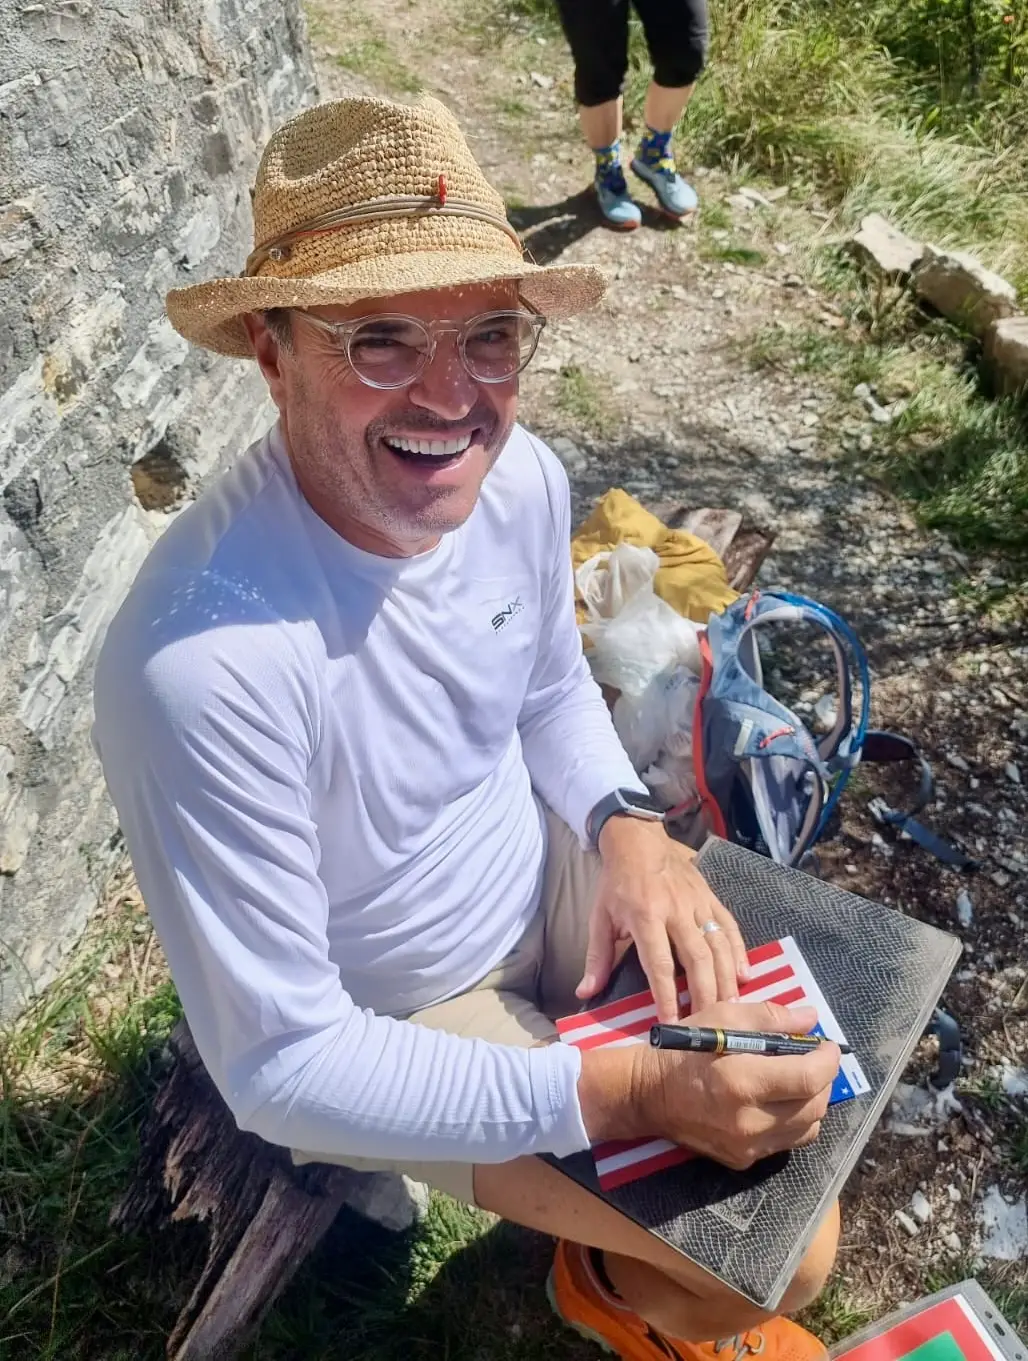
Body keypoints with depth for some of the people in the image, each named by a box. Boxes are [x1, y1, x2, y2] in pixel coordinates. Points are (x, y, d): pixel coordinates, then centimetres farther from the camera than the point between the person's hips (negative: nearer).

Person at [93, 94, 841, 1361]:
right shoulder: (201, 663, -37)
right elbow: (278, 1067, -27)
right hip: (401, 1023, -5)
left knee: (812, 1065, 9)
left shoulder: (520, 476, -16)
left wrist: (627, 826, -15)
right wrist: (632, 1092, -32)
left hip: (550, 877, 6)